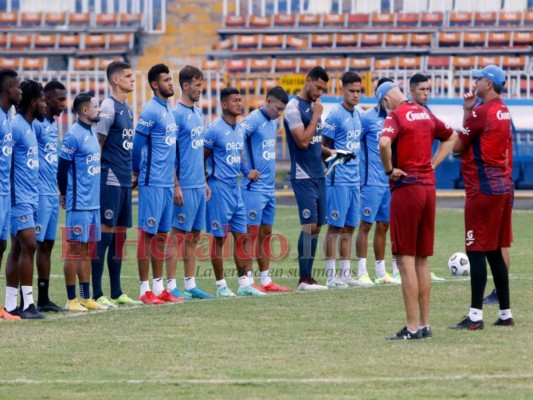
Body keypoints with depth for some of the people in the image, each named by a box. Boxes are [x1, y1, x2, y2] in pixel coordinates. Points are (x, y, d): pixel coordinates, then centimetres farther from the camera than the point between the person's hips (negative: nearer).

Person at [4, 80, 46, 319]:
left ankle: (11, 304, 11)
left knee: (18, 249, 9)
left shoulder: (30, 127, 16)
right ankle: (26, 302, -11)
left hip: (30, 198, 9)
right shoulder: (16, 126, -13)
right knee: (28, 245, -12)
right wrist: (11, 192, -19)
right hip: (20, 198, -9)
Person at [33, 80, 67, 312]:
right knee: (33, 244, -8)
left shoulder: (54, 124, 16)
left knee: (47, 244, 11)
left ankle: (43, 298, 16)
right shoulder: (36, 123, -13)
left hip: (53, 194, 9)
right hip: (40, 194, -9)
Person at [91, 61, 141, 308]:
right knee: (105, 233, -7)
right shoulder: (108, 107, -11)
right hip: (110, 182, -9)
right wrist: (97, 179, -14)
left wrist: (131, 173, 16)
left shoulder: (127, 109, 16)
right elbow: (97, 144, -12)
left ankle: (117, 293, 17)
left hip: (125, 182, 9)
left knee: (119, 236, 11)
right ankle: (97, 294, -6)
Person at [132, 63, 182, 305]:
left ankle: (159, 288, 13)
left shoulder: (168, 110, 16)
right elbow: (138, 144, -10)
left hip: (167, 183, 9)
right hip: (152, 183, -9)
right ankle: (145, 290, -5)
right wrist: (136, 172, 1)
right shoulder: (151, 111, -12)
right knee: (147, 233, -6)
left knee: (162, 235, 10)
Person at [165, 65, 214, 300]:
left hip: (199, 185, 8)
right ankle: (171, 286, -2)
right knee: (178, 234, -5)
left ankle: (190, 284, 16)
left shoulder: (197, 113, 14)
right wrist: (175, 186, -17)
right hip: (185, 186, -8)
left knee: (194, 234, 11)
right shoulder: (176, 114, -11)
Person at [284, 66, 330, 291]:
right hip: (303, 177, -9)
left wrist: (328, 152, 8)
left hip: (318, 175, 9)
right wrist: (316, 116, -13)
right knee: (309, 226, -11)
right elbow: (303, 141, -19)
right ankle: (304, 279, -8)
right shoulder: (294, 108, -12)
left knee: (316, 227, 7)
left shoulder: (314, 106, 15)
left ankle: (308, 277, 10)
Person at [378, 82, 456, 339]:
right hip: (429, 187, 7)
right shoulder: (425, 114, 13)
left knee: (406, 260, -5)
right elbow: (451, 137, 28)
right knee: (422, 260, 13)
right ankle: (425, 325, 15)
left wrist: (389, 170, -13)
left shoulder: (395, 116, -9)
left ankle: (413, 328, -7)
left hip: (406, 187, -7)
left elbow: (384, 143, -29)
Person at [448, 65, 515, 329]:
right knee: (494, 252, 14)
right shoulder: (504, 112, 14)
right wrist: (469, 111, 11)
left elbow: (457, 146, -7)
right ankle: (505, 314, 15)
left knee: (477, 251, -8)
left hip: (483, 189, -9)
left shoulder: (481, 112, -13)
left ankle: (475, 315, -12)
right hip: (504, 187, 9)